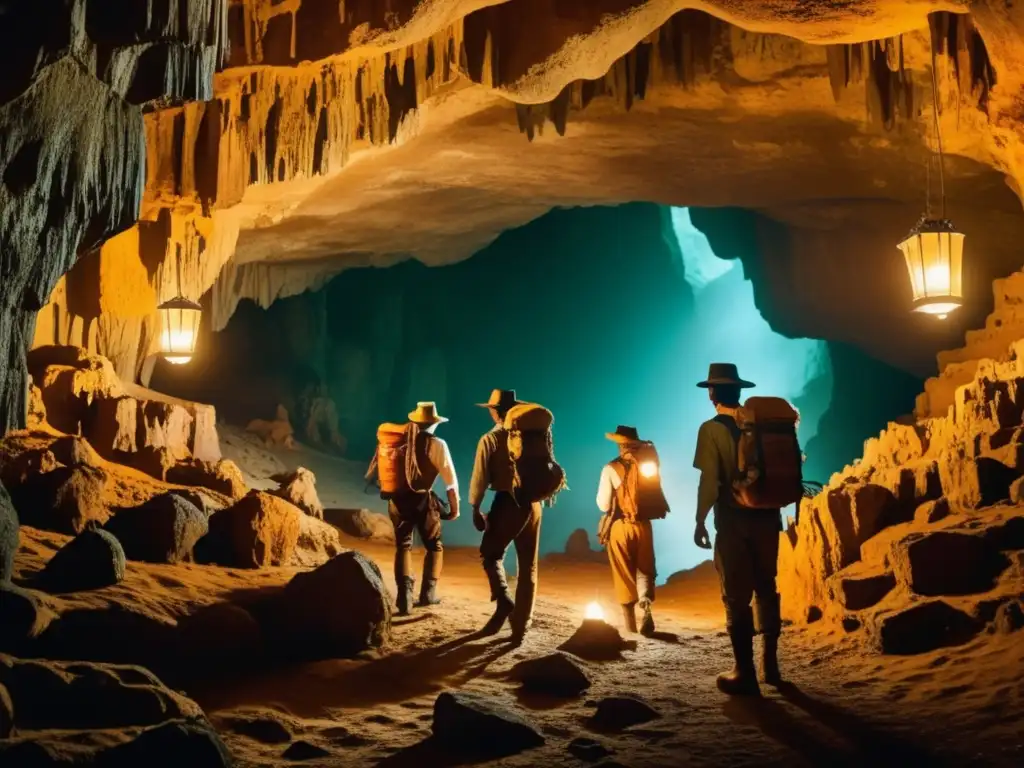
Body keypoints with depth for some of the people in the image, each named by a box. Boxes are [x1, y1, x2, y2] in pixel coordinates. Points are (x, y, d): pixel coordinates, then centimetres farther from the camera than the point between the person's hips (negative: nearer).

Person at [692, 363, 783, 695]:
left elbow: (709, 482, -13)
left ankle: (745, 673, 1)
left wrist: (700, 522, -5)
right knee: (766, 589, 15)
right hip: (766, 518, 5)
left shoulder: (712, 429, -8)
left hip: (733, 521, -5)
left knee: (736, 596, 1)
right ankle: (770, 664, 20)